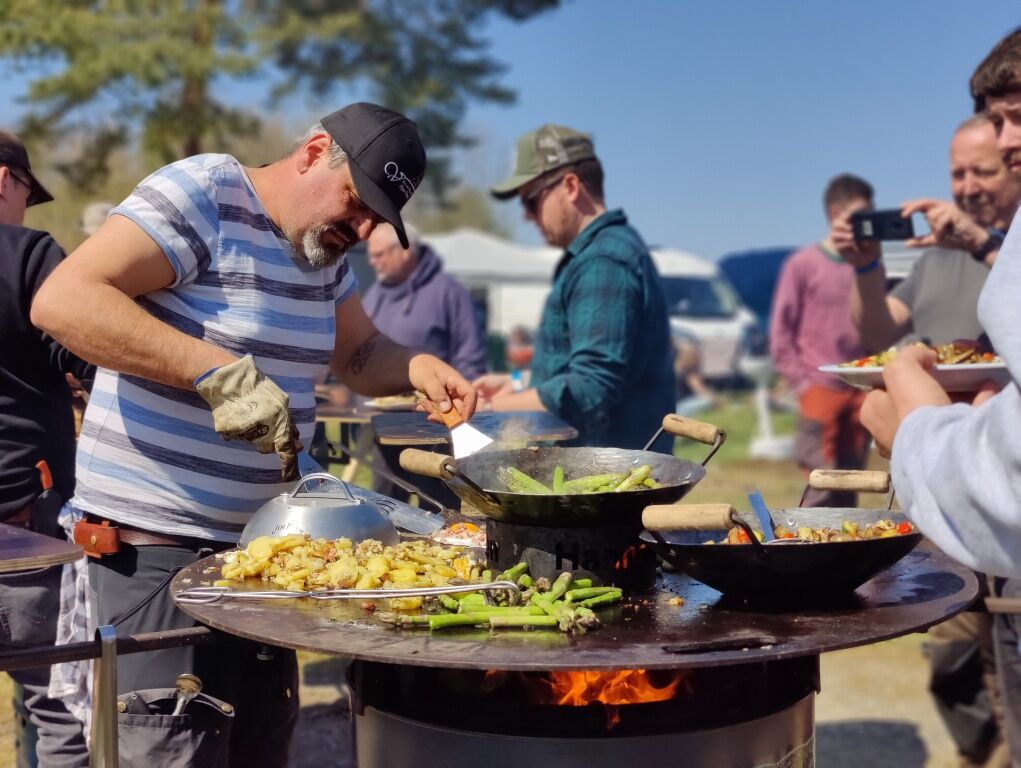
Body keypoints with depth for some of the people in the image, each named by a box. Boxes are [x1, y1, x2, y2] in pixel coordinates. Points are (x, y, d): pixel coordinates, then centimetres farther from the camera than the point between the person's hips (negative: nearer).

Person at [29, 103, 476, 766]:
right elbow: (61, 299, -25)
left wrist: (418, 368, -2)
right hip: (157, 542, -8)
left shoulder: (325, 246, 10)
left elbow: (362, 355, 21)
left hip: (262, 539, 8)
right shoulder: (200, 195, -14)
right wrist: (219, 371, -31)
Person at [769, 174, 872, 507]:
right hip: (820, 390, -4)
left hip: (860, 391, 4)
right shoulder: (803, 264, -3)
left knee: (849, 489, 9)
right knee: (822, 486, -8)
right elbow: (780, 333, -1)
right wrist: (801, 382, -6)